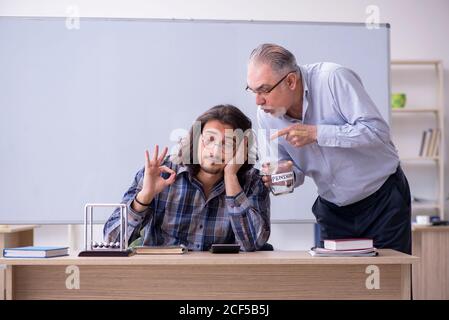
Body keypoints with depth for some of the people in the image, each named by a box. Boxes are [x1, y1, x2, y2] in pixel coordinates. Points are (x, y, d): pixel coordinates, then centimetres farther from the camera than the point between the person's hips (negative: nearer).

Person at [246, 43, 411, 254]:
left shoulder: (333, 78, -23)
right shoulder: (266, 115, -7)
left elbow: (377, 131, -27)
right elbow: (296, 169, 4)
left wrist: (316, 133, -31)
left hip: (383, 198, -4)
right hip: (333, 210, 4)